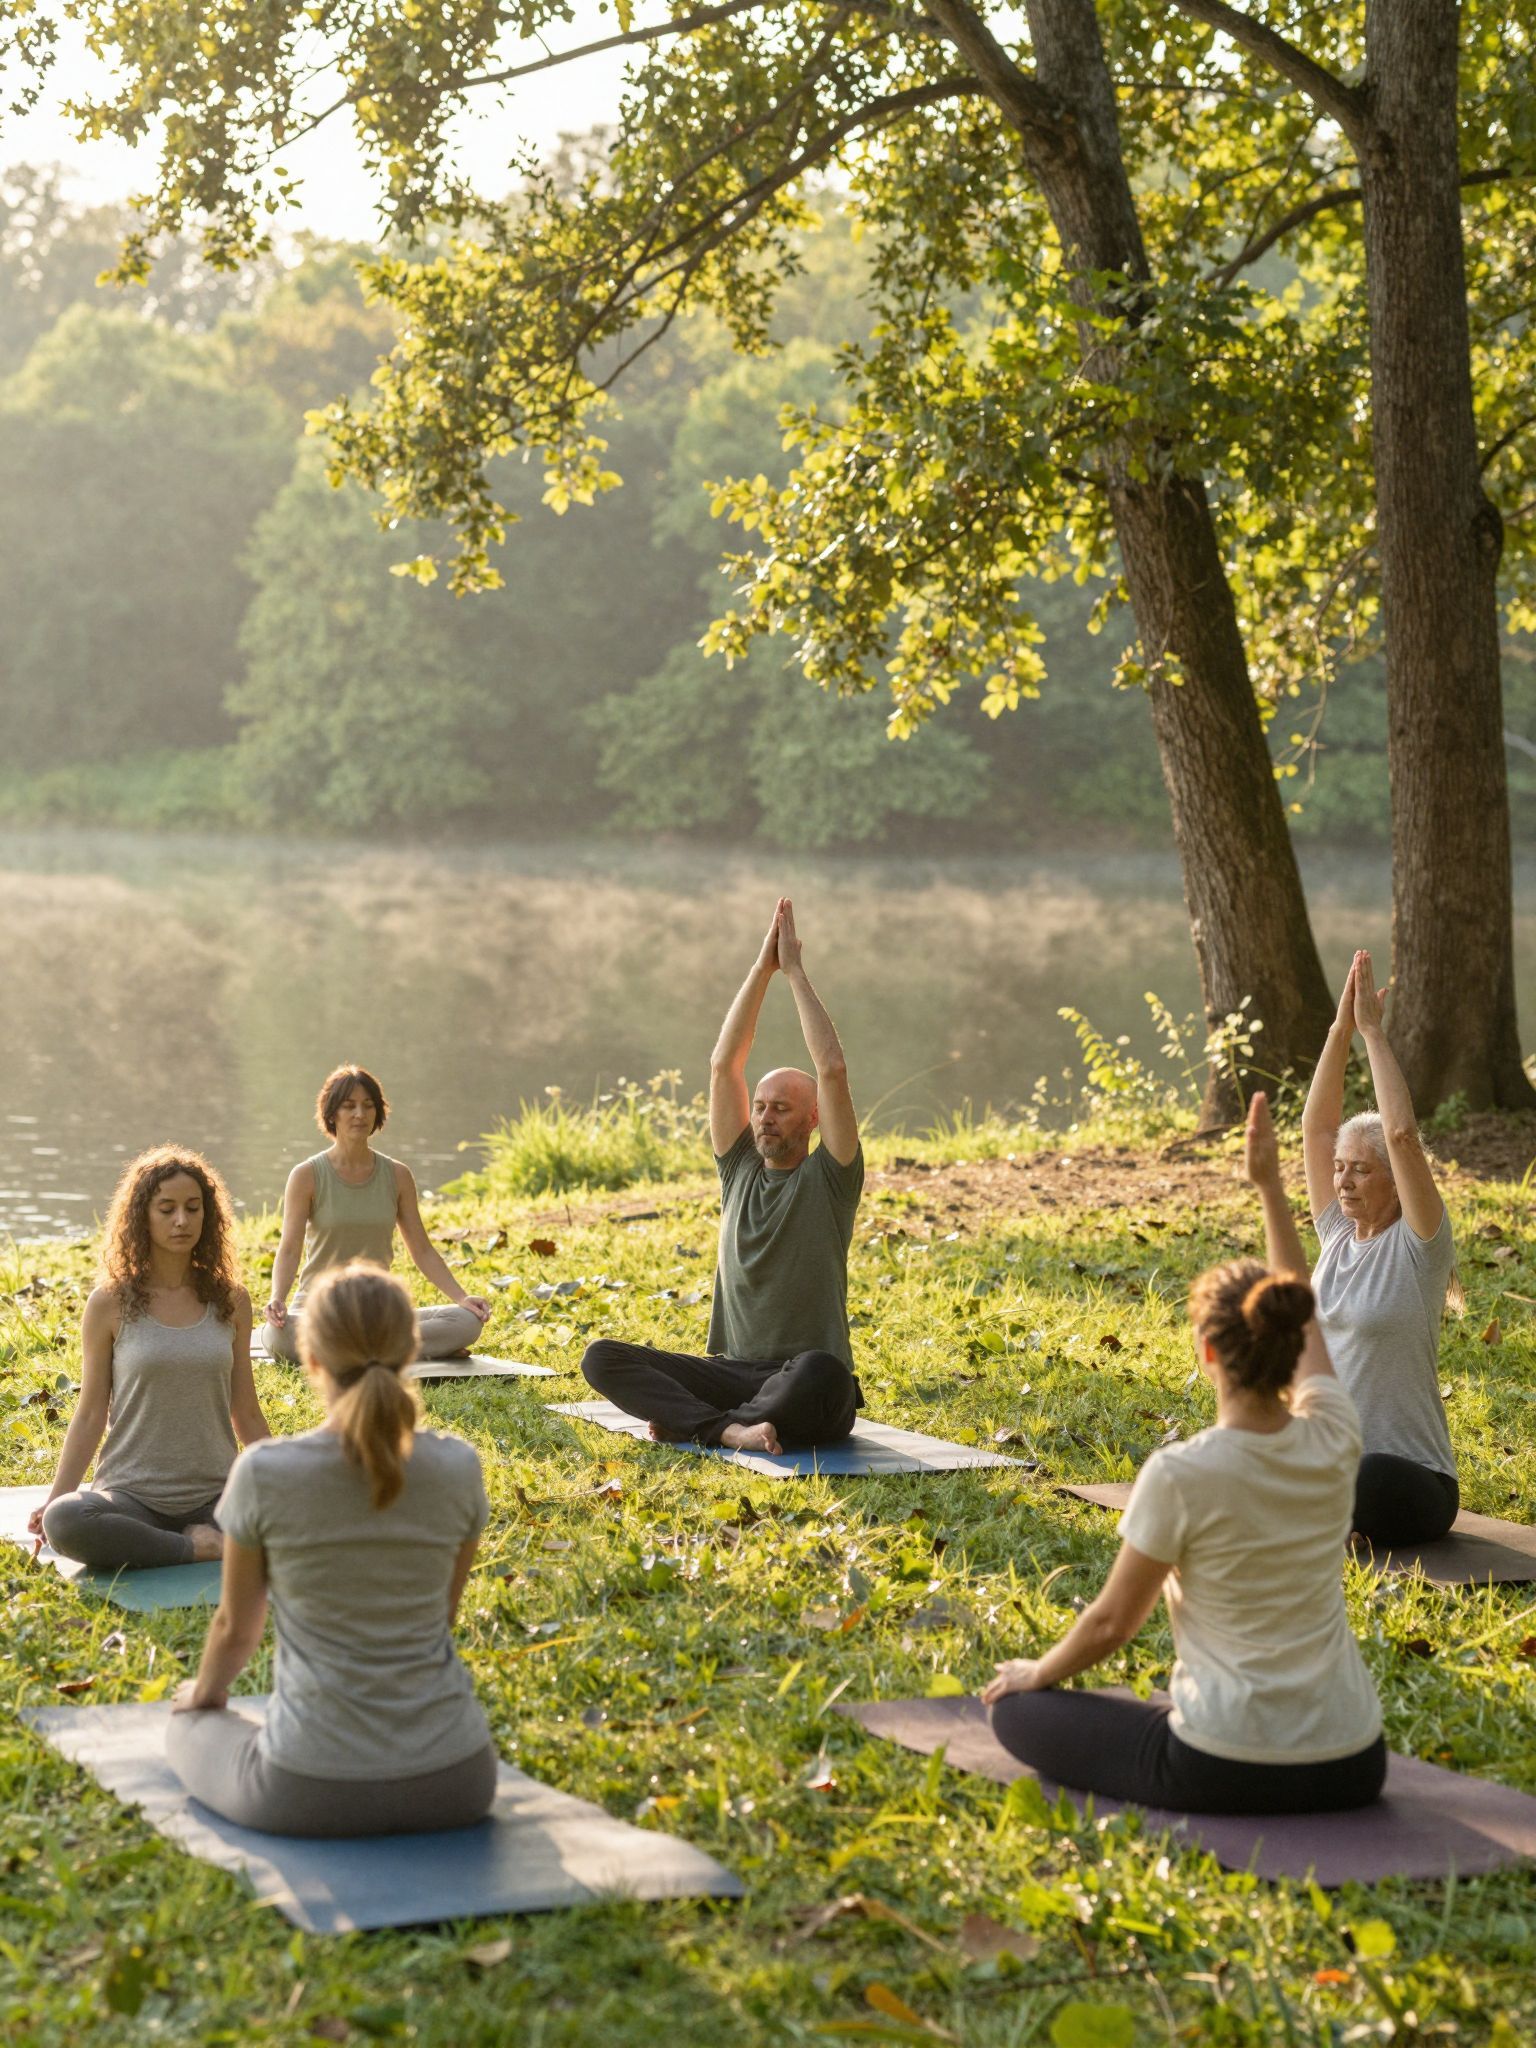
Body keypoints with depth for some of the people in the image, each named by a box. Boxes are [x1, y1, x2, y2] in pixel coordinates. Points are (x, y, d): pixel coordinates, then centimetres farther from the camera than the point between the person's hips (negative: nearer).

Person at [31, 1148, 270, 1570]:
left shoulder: (230, 1301, 7)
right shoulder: (110, 1305, 0)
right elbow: (90, 1413, 4)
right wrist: (54, 1500, -4)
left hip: (215, 1496, 0)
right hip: (132, 1495, 0)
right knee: (62, 1522, -36)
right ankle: (197, 1547, -17)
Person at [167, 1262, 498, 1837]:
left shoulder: (265, 1474, -14)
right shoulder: (458, 1468, -7)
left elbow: (237, 1626, 2)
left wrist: (205, 1692, 25)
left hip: (309, 1790, -4)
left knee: (191, 1729, 29)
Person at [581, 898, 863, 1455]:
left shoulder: (829, 1178, 1)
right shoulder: (741, 1169, 14)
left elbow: (833, 1070, -11)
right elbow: (724, 1064, 7)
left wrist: (795, 971, -5)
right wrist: (762, 968, 2)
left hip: (806, 1383, -5)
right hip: (733, 1370, 5)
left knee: (821, 1373, -43)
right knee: (602, 1358, -17)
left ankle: (689, 1423, -30)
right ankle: (730, 1429, -36)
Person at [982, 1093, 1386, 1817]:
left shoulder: (1180, 1475, -18)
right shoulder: (1333, 1442, -6)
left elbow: (1112, 1621, -6)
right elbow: (1304, 1321, 14)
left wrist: (1037, 1672, 14)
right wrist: (1270, 1186, 18)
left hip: (1229, 1771, -6)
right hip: (1350, 1769, 6)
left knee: (1018, 1711, 15)